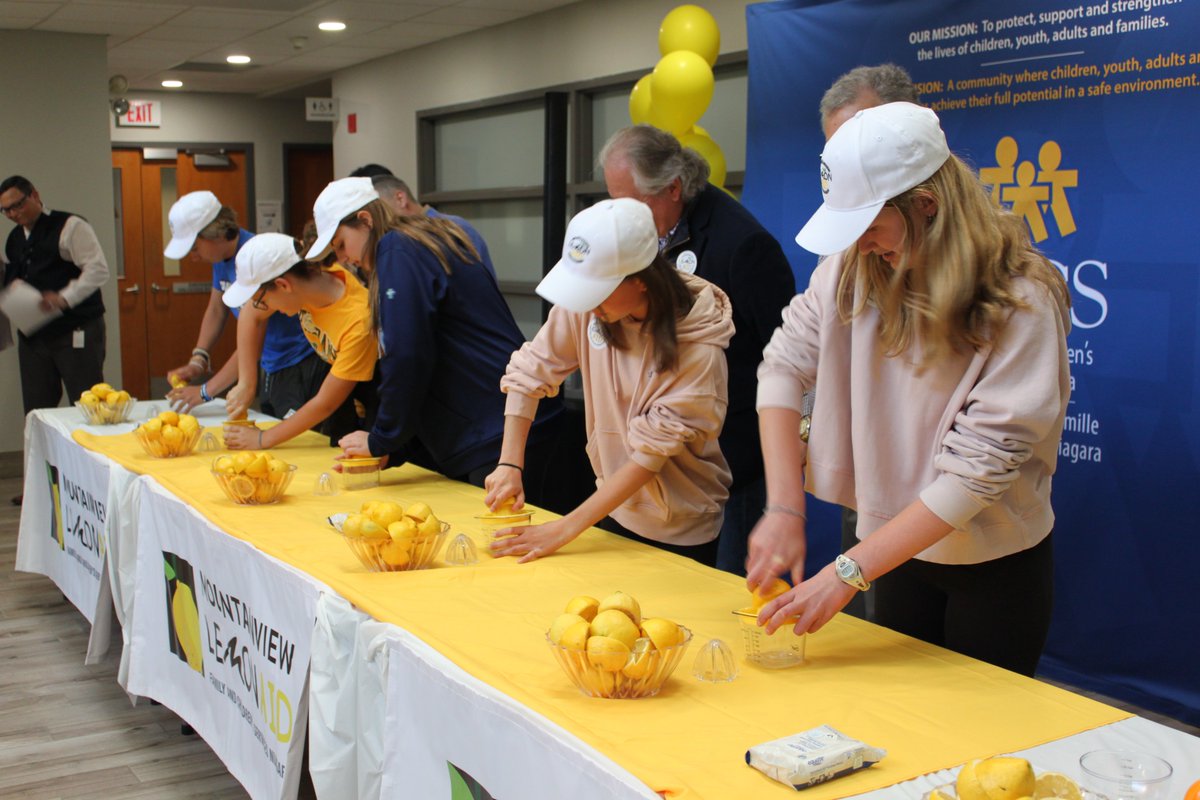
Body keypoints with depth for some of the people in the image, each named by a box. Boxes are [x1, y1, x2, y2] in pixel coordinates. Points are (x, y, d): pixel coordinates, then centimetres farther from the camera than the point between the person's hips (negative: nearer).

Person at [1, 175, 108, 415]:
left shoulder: (69, 226, -6)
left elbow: (98, 270, -15)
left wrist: (63, 298, -25)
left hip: (76, 332, -7)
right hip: (32, 336, 7)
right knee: (36, 411, 6)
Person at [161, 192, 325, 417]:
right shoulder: (222, 257, 4)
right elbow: (215, 312, 17)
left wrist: (205, 391, -20)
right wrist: (197, 361, 2)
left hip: (302, 370, -9)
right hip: (272, 369, 9)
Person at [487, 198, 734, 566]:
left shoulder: (699, 350, -26)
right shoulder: (585, 305, -14)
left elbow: (649, 455, -25)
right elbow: (528, 373, -6)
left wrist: (562, 531, -27)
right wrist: (509, 465, -18)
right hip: (617, 512, 4)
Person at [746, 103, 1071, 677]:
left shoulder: (1022, 301, -23)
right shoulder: (853, 265, -11)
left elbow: (980, 465, -26)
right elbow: (785, 363, -8)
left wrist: (847, 573, -28)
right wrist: (785, 509, -19)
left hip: (995, 565, -4)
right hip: (900, 544, 4)